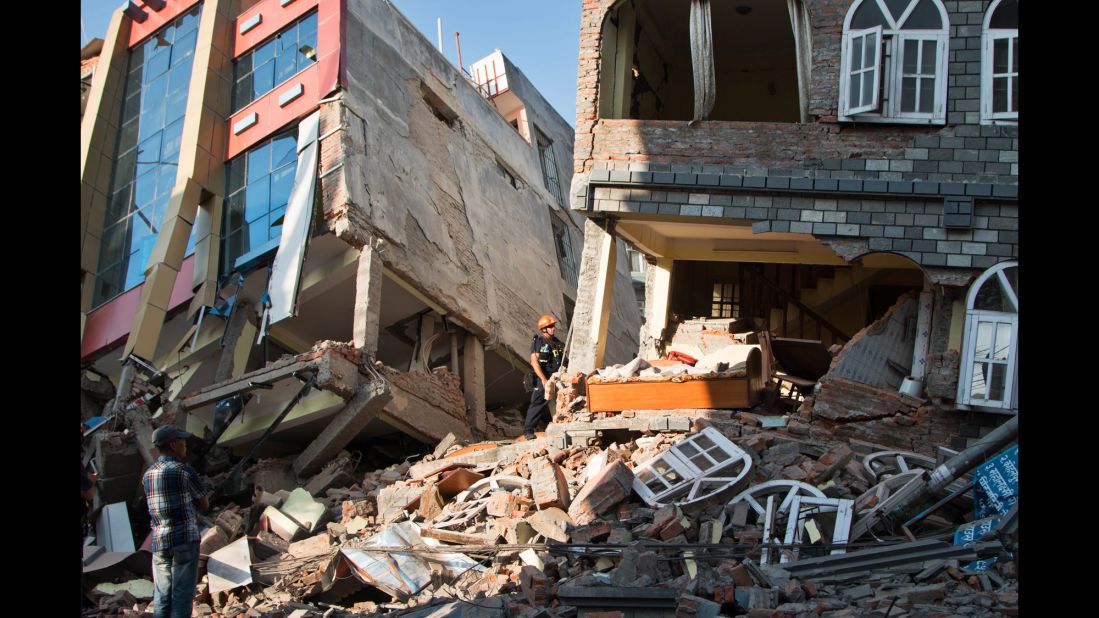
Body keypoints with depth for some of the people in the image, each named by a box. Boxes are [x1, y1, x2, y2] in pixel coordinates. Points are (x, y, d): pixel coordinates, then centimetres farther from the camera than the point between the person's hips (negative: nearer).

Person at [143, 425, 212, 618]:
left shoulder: (148, 475, 11)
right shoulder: (183, 470, -9)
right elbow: (205, 505, -1)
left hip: (158, 541, 6)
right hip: (184, 538, -6)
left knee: (161, 595, 10)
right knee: (182, 594, -2)